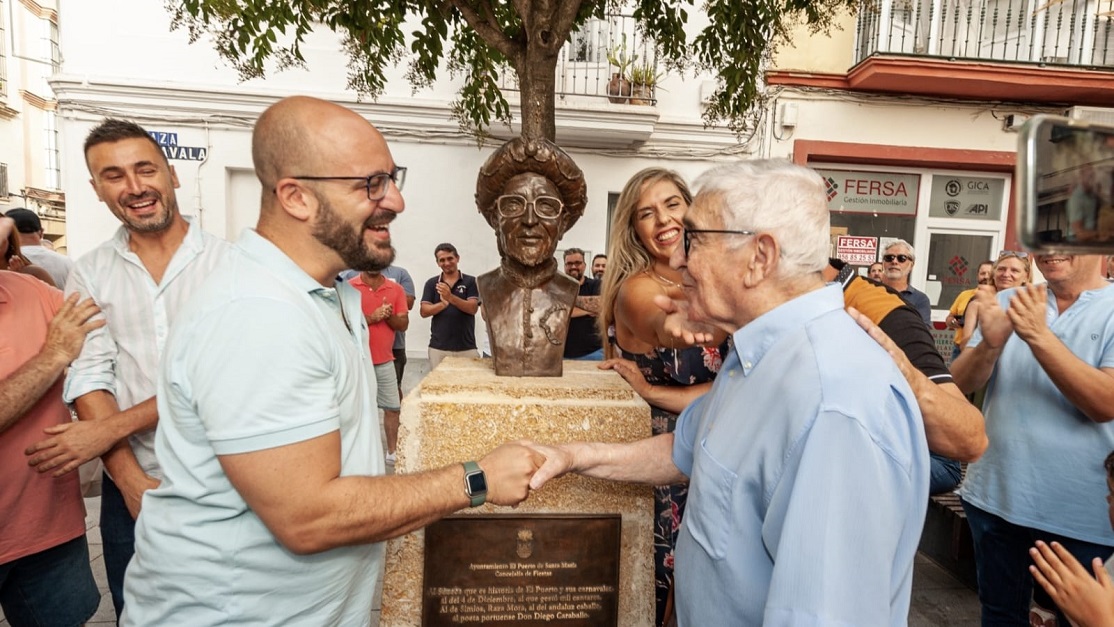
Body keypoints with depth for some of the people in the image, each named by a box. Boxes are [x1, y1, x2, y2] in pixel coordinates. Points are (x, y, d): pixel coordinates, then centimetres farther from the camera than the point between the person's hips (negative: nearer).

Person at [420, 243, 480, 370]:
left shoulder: (470, 281, 2)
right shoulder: (431, 283, 8)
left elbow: (473, 308, -9)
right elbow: (424, 311, 0)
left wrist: (450, 297, -24)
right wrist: (443, 303, -18)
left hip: (466, 347, -1)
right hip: (438, 347, 2)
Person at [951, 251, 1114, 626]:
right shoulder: (1009, 302, 1)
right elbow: (961, 383, -5)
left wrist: (1038, 335, -29)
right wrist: (991, 343, -25)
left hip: (1080, 514, -2)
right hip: (994, 497, 3)